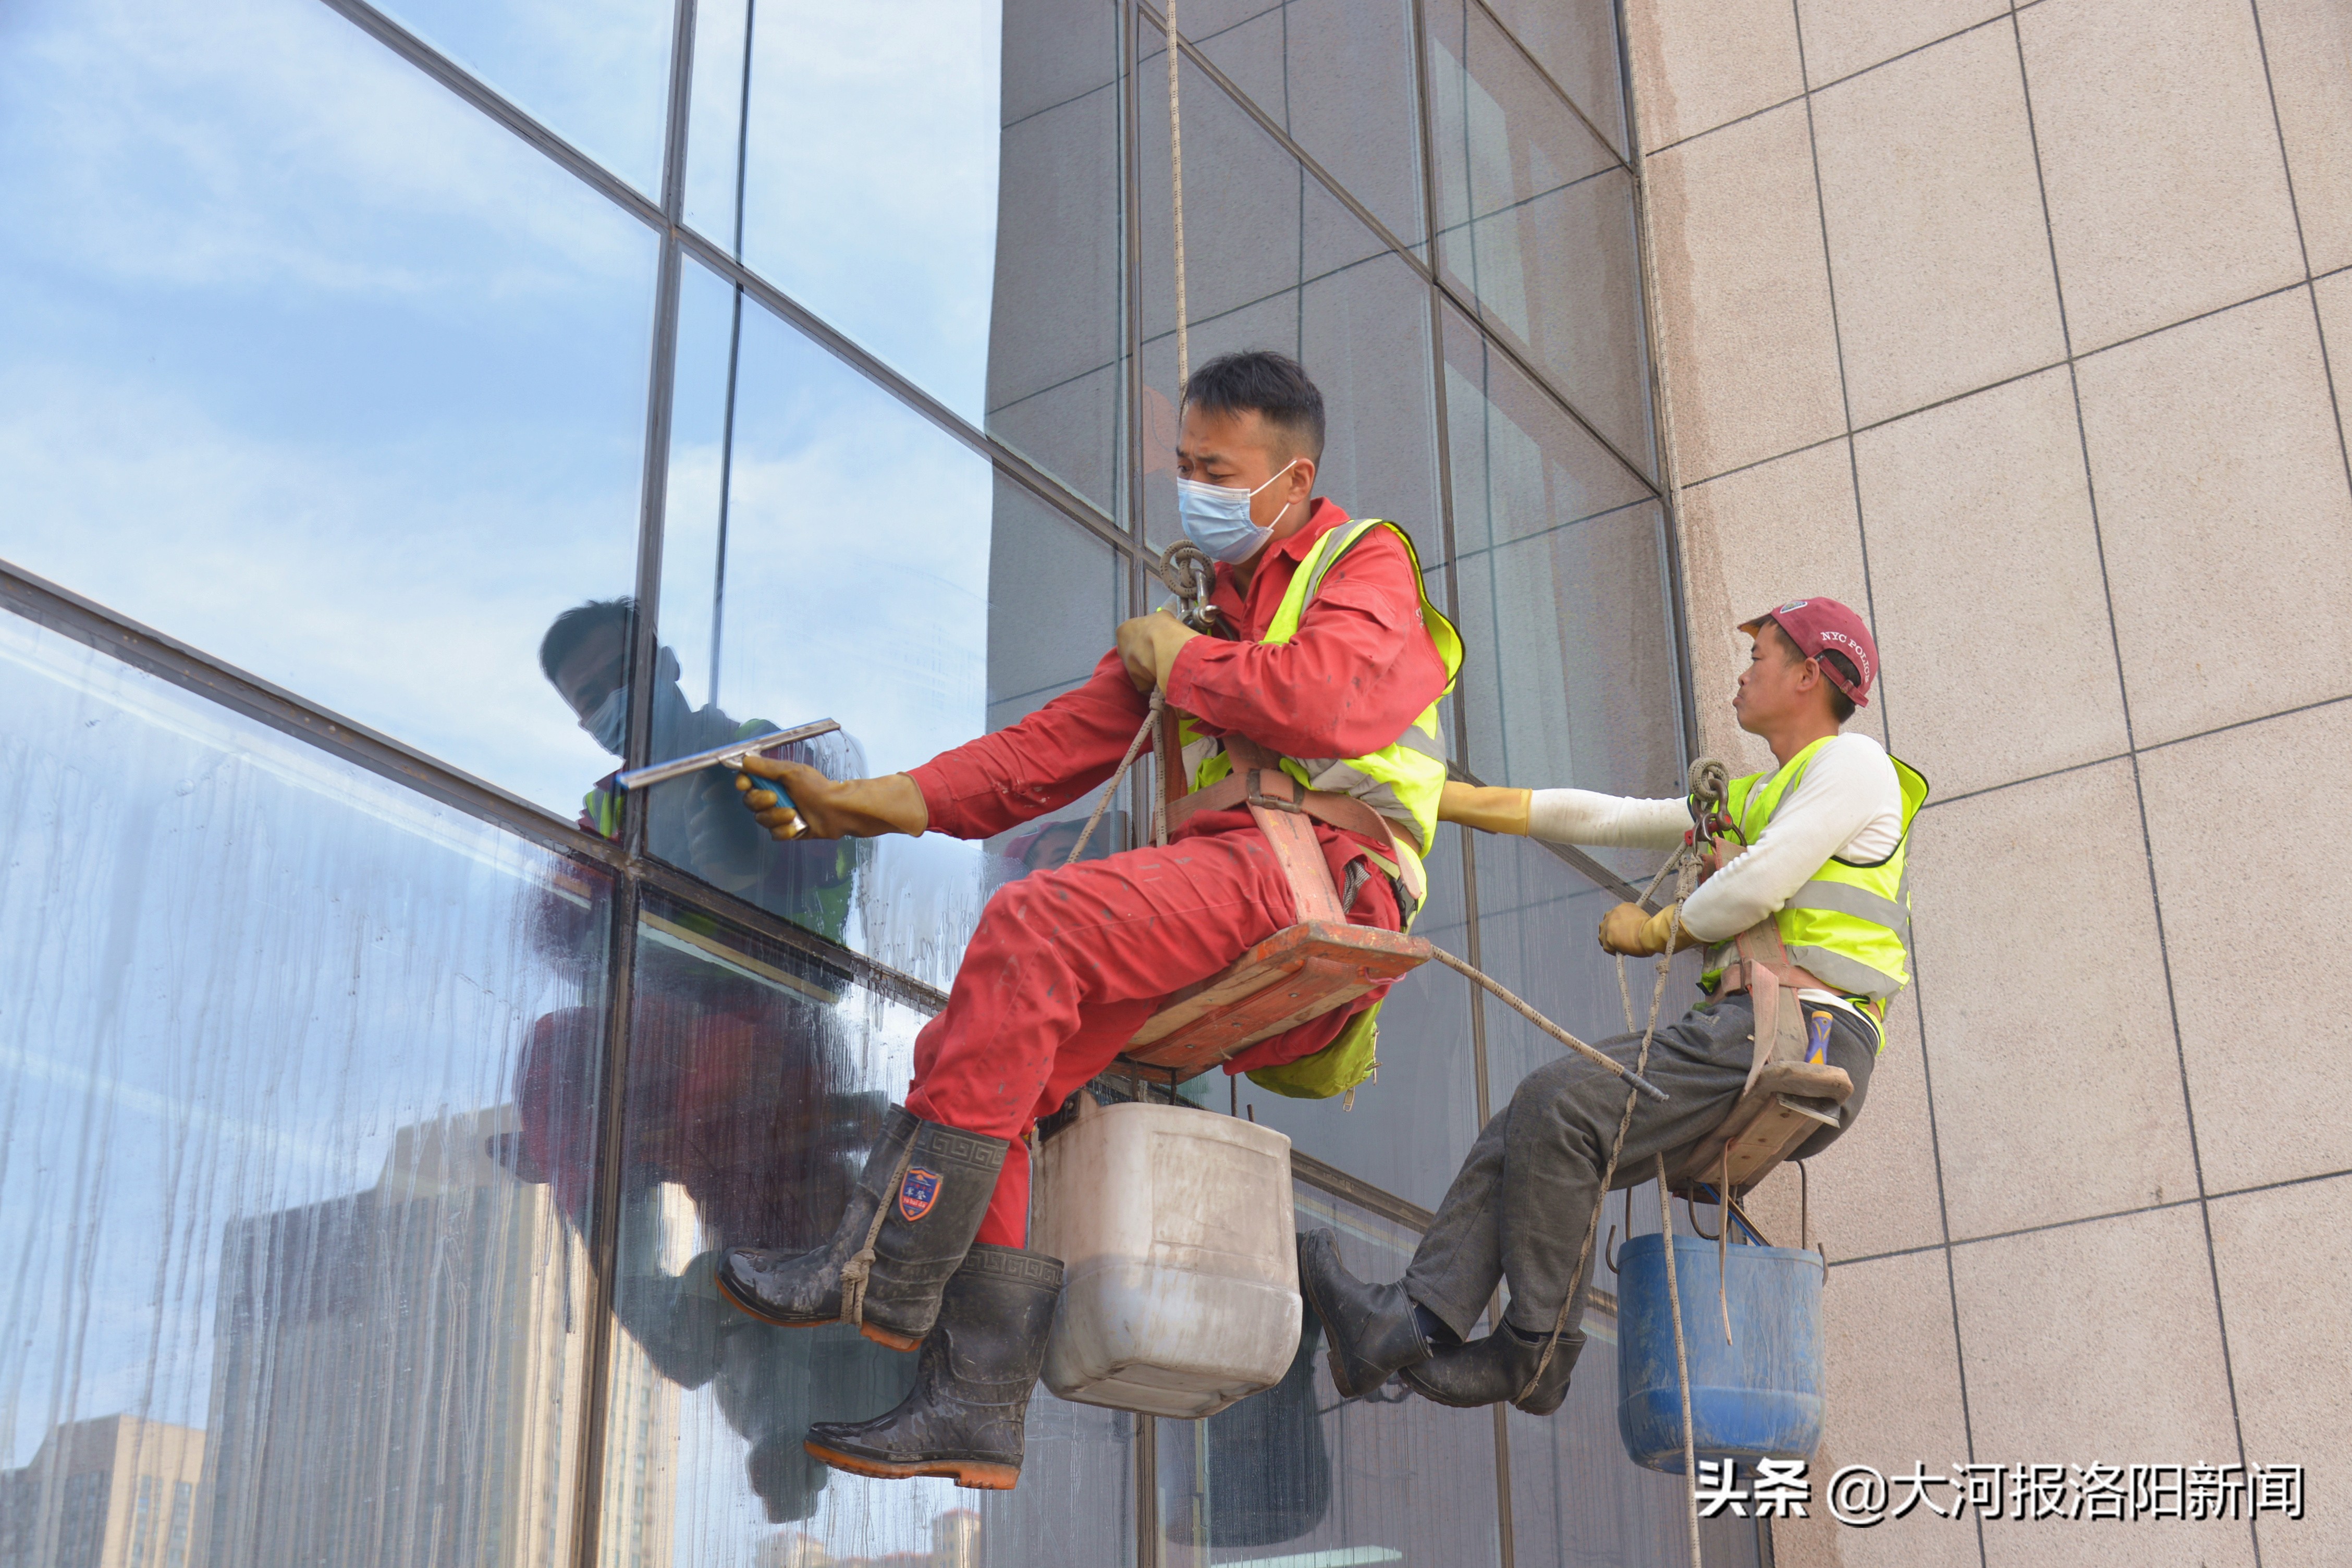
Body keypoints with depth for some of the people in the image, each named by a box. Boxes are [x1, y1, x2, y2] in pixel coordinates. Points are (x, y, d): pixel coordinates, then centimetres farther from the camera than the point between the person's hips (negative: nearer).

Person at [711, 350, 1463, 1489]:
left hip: (1320, 875, -8)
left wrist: (1182, 662, 2)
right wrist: (873, 802, 9)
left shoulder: (1364, 562, 9)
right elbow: (1062, 743, 20)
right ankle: (974, 1405, -13)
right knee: (980, 1049, -11)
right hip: (1223, 880, 8)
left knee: (1032, 925, -28)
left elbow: (1336, 700, -14)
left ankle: (885, 1272, -25)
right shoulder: (1198, 609, 29)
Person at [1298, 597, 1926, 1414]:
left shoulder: (1852, 763, 1)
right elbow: (1600, 817, 28)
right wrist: (1446, 798, 24)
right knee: (1530, 1122, -7)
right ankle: (1411, 1325, -19)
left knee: (1560, 1102, -23)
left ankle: (1536, 1351, -16)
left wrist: (1654, 930, 5)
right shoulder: (1750, 800, 31)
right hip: (1739, 1031, 9)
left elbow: (1757, 888, -12)